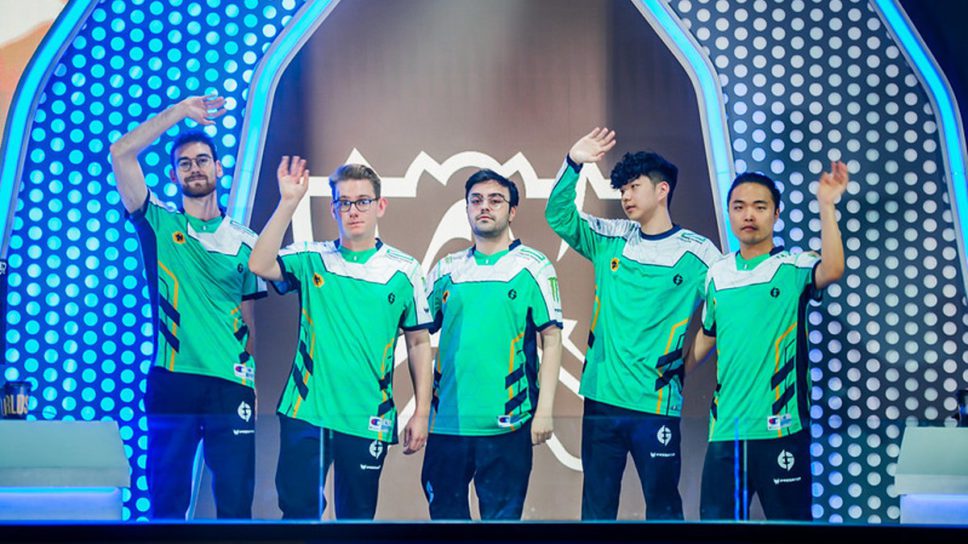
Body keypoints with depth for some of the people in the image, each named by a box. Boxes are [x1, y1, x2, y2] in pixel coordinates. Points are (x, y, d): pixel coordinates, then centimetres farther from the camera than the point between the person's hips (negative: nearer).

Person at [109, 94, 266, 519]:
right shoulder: (159, 224, 7)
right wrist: (181, 111, -5)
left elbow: (248, 316, 14)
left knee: (236, 502, 1)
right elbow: (121, 153, -5)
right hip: (171, 383, -1)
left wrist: (254, 380, 5)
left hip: (232, 384, 1)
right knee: (167, 500, 3)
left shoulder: (244, 241, 12)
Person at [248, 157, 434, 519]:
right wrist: (289, 202, -19)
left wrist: (422, 413, 2)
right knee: (298, 510, -1)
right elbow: (259, 265, -15)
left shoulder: (404, 270, 3)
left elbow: (419, 343, 7)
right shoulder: (310, 259, 3)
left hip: (367, 422, 0)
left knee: (357, 516, 8)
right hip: (305, 413, 0)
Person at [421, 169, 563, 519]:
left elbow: (551, 340, -2)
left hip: (506, 422, -3)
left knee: (501, 516, 3)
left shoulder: (533, 267, 0)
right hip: (447, 421, 4)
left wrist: (545, 409, -8)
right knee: (444, 512, 10)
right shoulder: (446, 270, 10)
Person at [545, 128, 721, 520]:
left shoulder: (697, 253, -1)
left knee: (662, 505, 1)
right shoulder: (611, 240, 9)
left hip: (657, 402, -4)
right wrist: (573, 164, -11)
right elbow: (558, 215, 2)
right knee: (596, 504, 9)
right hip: (602, 396, 4)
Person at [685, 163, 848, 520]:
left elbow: (832, 270, -24)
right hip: (725, 430, 4)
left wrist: (826, 205, -27)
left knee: (789, 517, 0)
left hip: (780, 428, -4)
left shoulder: (794, 267, -1)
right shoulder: (717, 275, 12)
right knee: (715, 517, 5)